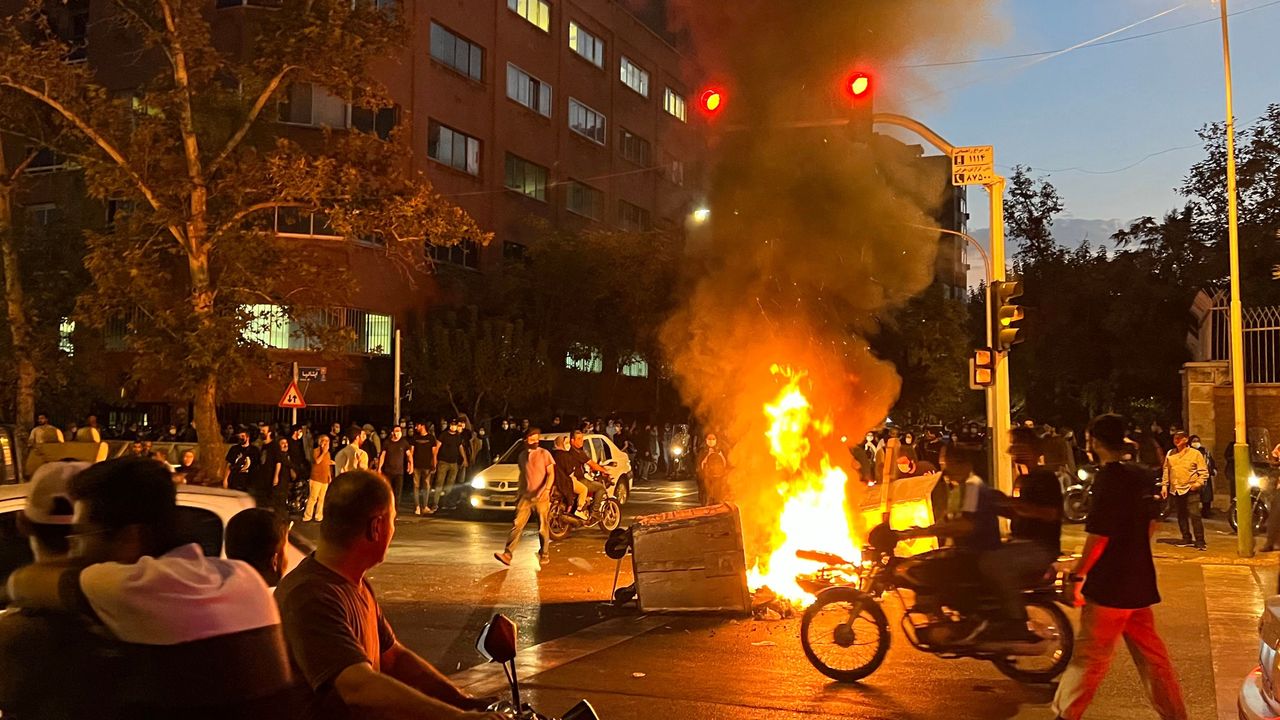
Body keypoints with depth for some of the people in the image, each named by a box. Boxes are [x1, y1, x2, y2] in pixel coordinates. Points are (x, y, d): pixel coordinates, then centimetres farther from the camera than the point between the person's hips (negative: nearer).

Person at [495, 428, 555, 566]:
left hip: (541, 496, -3)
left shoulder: (544, 454, -3)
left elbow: (551, 474, -6)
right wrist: (520, 493, 19)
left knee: (543, 527, 4)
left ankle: (544, 554, 19)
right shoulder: (523, 455, 12)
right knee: (517, 525, -7)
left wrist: (546, 489, -21)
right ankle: (507, 554, -13)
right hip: (526, 496, 3)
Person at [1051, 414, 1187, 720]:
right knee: (1150, 652, 15)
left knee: (1089, 655, 1)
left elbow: (1098, 536, -21)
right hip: (1139, 581, 8)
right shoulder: (1141, 476, 7)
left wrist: (1078, 575, -12)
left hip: (1110, 585, -8)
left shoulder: (1108, 480, -19)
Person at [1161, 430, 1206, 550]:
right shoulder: (1170, 454, 12)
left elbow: (1204, 472, 0)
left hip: (1191, 490, -5)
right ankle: (1186, 539, 20)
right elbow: (1166, 471, 17)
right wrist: (1164, 485, 10)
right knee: (1181, 516, 10)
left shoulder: (1195, 453, 0)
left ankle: (1199, 541, -9)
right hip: (1176, 490, 5)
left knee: (1194, 516, -12)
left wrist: (1198, 483, -14)